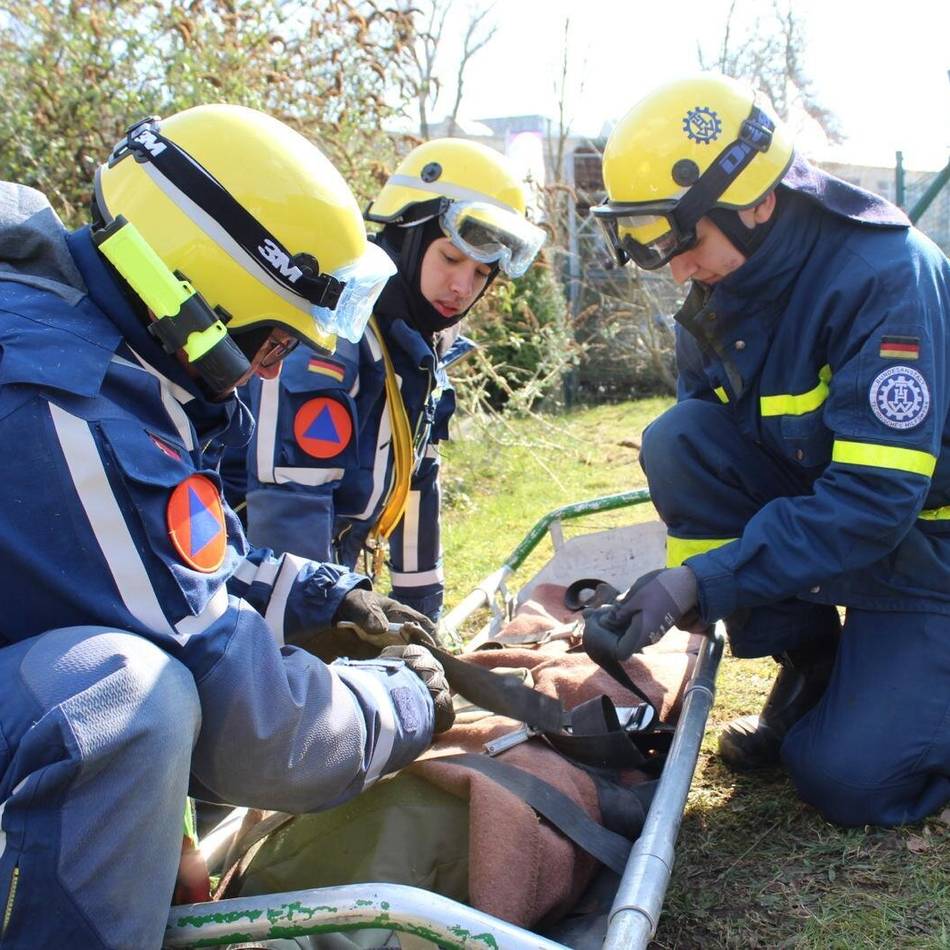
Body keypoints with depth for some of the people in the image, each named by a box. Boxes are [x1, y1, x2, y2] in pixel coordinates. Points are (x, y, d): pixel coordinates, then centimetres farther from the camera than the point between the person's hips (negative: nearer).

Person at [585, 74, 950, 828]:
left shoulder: (885, 275, -27)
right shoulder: (719, 295, -6)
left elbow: (875, 499, -32)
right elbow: (701, 462, 0)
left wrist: (703, 582, -37)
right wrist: (673, 589, -16)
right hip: (811, 499, 6)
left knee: (848, 781, -17)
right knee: (677, 438, -21)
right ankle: (807, 663, -3)